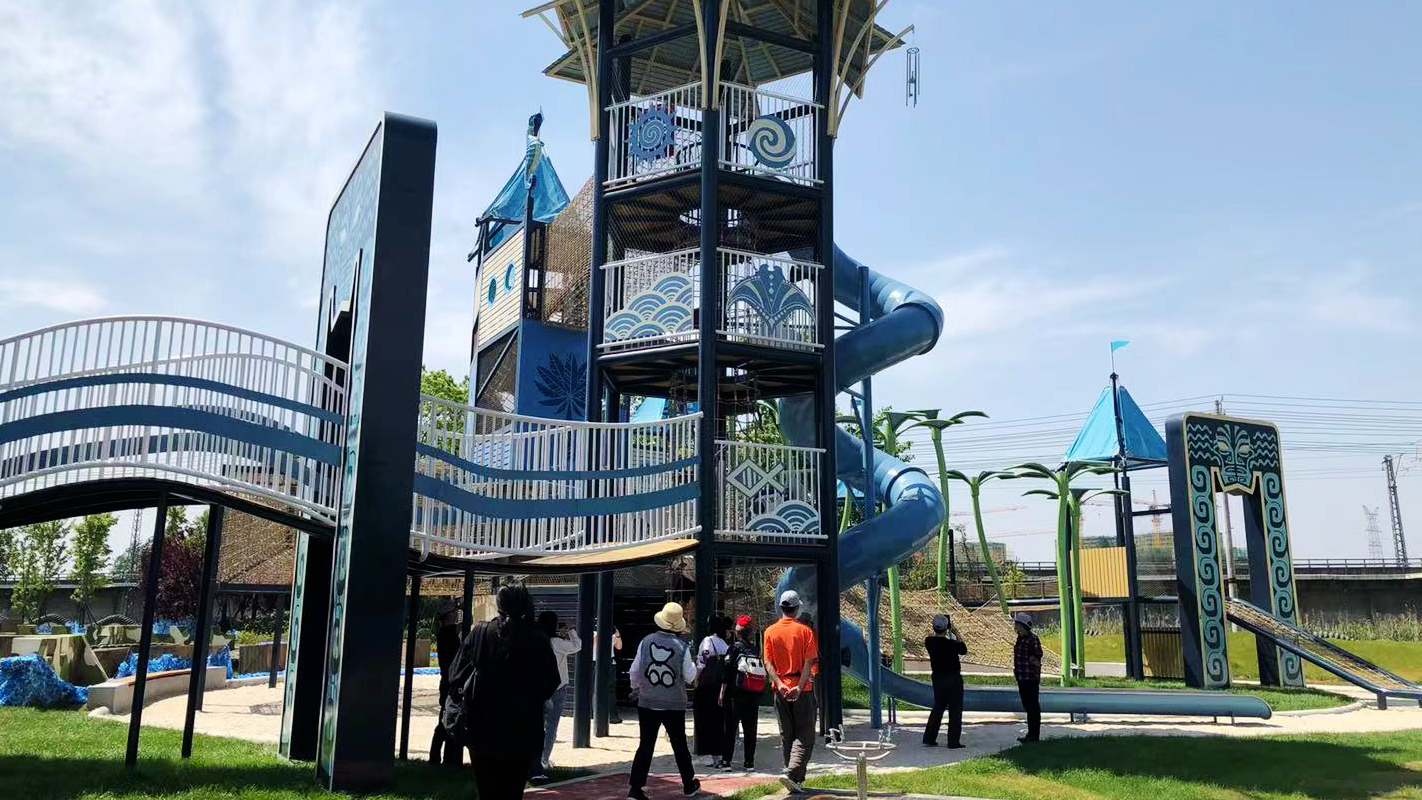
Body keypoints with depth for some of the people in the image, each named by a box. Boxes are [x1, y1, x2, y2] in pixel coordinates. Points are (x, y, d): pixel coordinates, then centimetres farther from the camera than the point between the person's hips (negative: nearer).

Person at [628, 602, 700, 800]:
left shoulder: (646, 642, -6)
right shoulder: (682, 647, -11)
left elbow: (635, 670, -1)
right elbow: (689, 677, -4)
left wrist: (635, 688, 17)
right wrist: (692, 664, 14)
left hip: (647, 703, 1)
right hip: (674, 705, -1)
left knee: (645, 745, 5)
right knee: (679, 744, 15)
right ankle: (689, 783, 28)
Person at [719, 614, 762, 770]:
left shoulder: (734, 647, -7)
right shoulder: (756, 649, 4)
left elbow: (727, 670, -10)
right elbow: (761, 671, 7)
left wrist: (722, 692, -5)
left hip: (735, 694, -4)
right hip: (754, 696, 4)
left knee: (730, 728, 3)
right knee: (750, 729, 10)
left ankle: (726, 761, 2)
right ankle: (749, 762, 12)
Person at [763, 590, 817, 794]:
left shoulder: (770, 631, 3)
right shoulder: (804, 630, -6)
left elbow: (768, 663, -4)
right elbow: (808, 662, -14)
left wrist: (780, 684, -11)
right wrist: (799, 687, -18)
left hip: (781, 689, 4)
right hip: (802, 689, -3)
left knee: (786, 735, 14)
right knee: (805, 736, 1)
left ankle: (796, 779, 18)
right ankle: (792, 774, -16)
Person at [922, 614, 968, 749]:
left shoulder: (929, 641, -7)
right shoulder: (950, 643, -22)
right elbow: (963, 650, -4)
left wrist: (950, 633, 10)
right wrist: (956, 633, -4)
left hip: (937, 678, 6)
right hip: (953, 678, -6)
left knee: (938, 707, 17)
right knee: (955, 710, 5)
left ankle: (929, 738, 18)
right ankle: (953, 741, 8)